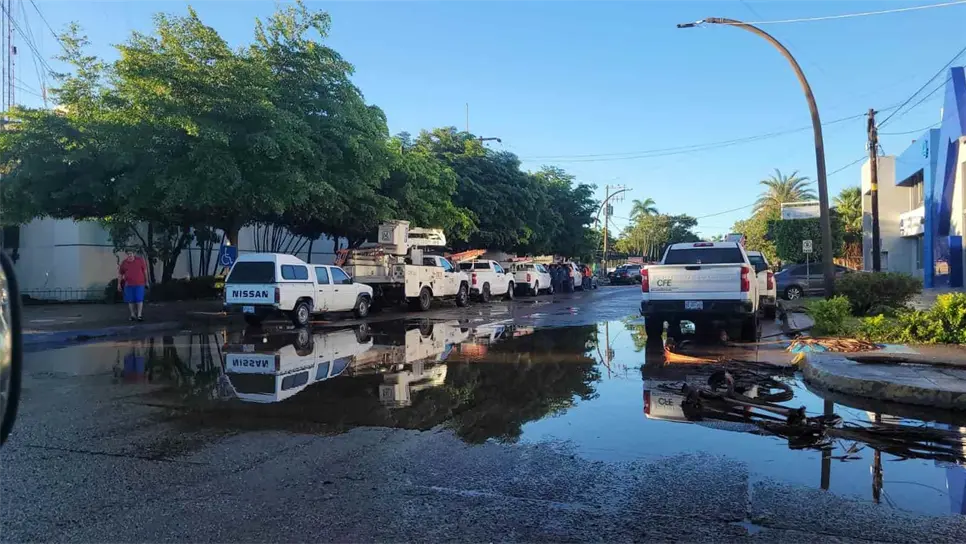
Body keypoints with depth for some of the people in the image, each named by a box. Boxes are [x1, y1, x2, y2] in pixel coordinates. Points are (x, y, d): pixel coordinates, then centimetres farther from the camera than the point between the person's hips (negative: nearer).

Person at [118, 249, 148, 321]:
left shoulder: (140, 260, 0)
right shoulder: (124, 263, 4)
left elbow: (145, 270, 5)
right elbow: (120, 274, 12)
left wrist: (146, 281, 5)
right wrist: (119, 284, 11)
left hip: (139, 284, -2)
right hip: (128, 284, 2)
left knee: (139, 299, -6)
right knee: (130, 300, 4)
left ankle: (139, 315, -2)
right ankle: (133, 315, 15)